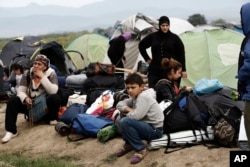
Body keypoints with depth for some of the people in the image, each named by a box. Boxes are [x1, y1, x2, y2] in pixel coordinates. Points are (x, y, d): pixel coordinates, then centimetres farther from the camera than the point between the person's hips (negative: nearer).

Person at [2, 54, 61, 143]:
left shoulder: (51, 74, -11)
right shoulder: (27, 74, -4)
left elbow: (53, 91, -26)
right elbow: (20, 91, -8)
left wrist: (42, 77, -30)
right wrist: (25, 98, -31)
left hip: (45, 106, -2)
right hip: (30, 106, 2)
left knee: (55, 98, -34)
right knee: (13, 100, -24)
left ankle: (52, 119, -7)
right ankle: (11, 131, -26)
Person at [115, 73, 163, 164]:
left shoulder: (143, 97, -19)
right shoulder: (135, 97, 8)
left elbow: (136, 116, -29)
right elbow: (119, 104, 9)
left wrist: (127, 112, -7)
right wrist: (129, 109, -11)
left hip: (155, 130, -9)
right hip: (146, 125, 9)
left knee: (125, 122, -27)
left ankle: (141, 149, -15)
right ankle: (129, 144, 12)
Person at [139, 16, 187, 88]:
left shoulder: (174, 38, 2)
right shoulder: (153, 36, 6)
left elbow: (181, 54, 3)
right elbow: (141, 45, 21)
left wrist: (183, 70, 0)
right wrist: (147, 59, 13)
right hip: (155, 71, 2)